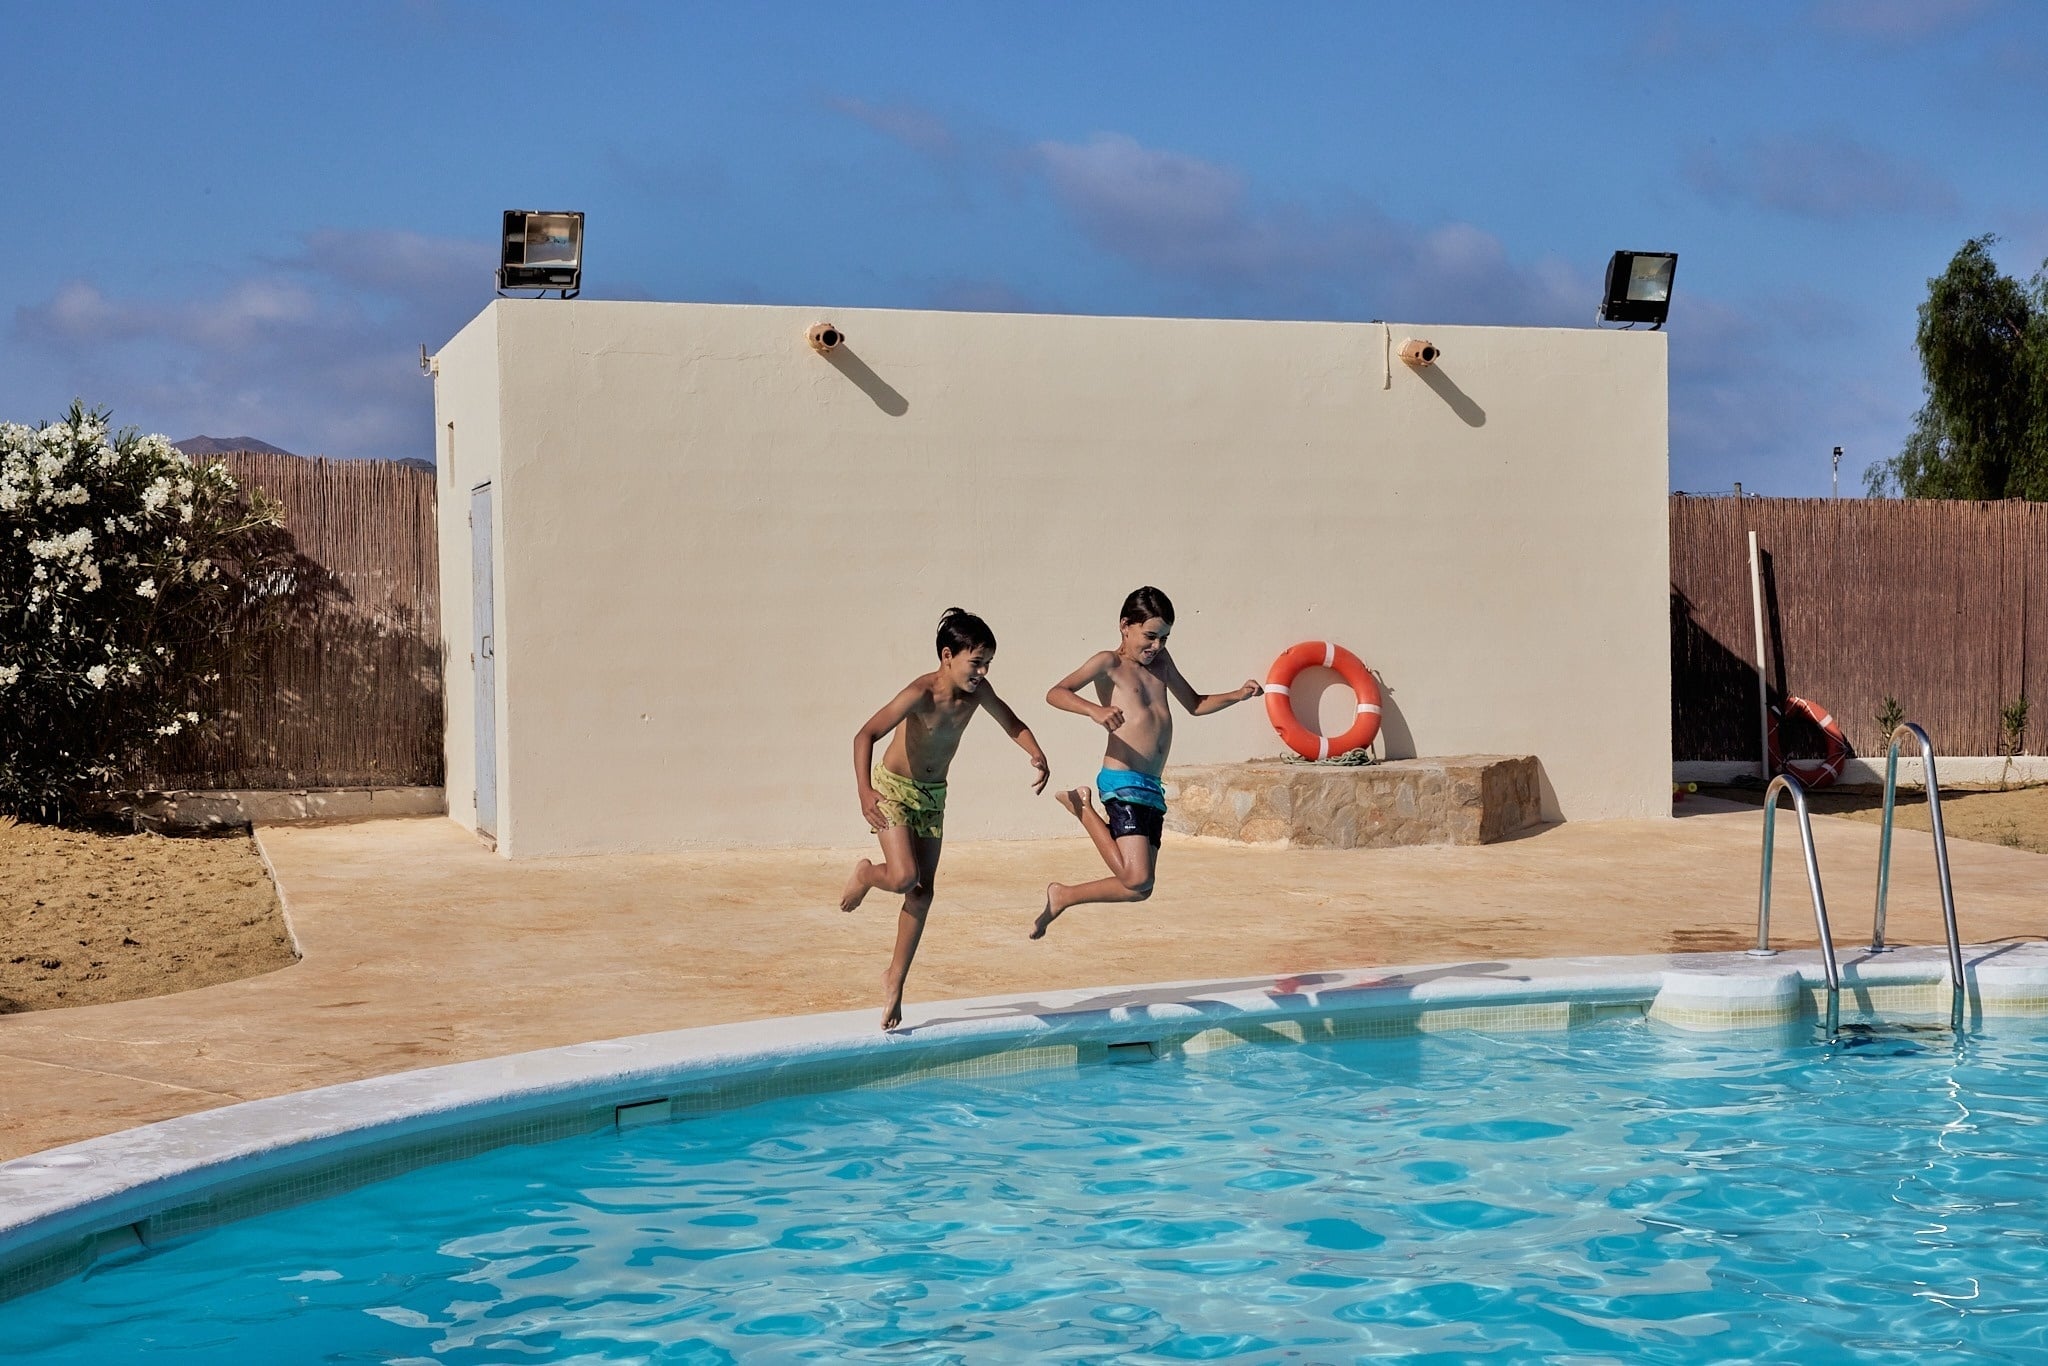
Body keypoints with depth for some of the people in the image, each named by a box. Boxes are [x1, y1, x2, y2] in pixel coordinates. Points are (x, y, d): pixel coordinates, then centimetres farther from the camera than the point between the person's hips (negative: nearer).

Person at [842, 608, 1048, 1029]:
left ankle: (895, 980, 19)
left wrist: (1037, 755, -13)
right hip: (894, 788, -6)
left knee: (922, 892, 5)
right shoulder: (922, 693, -28)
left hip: (933, 795, 6)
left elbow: (1013, 725, 7)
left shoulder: (977, 691, -10)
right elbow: (866, 734, -36)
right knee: (904, 877, -20)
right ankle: (865, 873, 17)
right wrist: (865, 791, -48)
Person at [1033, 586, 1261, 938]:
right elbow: (1056, 693, -12)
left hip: (1152, 790, 8)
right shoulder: (1109, 664, 0)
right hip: (1123, 784, -8)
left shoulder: (1160, 661, 20)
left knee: (1140, 888, 6)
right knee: (1136, 881, -20)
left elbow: (1196, 704, 31)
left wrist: (1238, 695, 14)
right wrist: (1095, 710, -30)